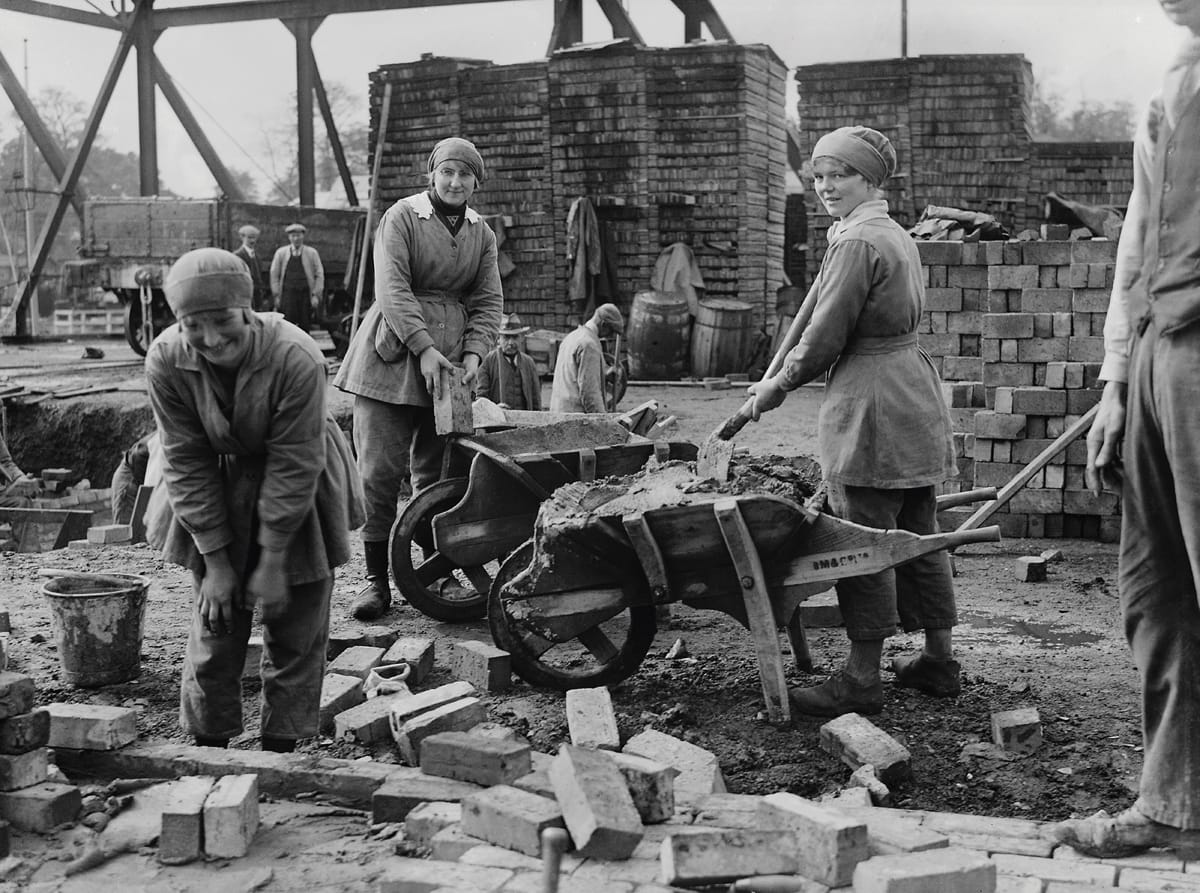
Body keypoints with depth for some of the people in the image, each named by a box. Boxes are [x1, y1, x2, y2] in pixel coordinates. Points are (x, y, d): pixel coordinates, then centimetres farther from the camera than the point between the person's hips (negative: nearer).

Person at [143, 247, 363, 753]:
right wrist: (215, 560, -16)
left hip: (298, 496, -2)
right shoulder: (166, 361, -23)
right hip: (218, 492, 2)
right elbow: (187, 464, -16)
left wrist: (273, 559, -20)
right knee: (214, 629, 7)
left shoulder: (295, 358, -33)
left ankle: (279, 750, 19)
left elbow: (294, 465, -25)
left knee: (295, 634, 5)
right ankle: (207, 749, 22)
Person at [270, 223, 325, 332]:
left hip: (306, 294, 1)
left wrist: (316, 295, -2)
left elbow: (319, 275, 6)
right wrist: (277, 295, 2)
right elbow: (274, 275, 9)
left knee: (305, 327, 0)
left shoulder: (312, 253, 8)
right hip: (287, 293, -1)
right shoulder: (281, 253, 8)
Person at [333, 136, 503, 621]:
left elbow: (488, 302, 11)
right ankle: (376, 580, 1)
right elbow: (392, 288, -12)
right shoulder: (401, 217, -2)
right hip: (394, 354, -4)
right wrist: (424, 347, -21)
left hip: (449, 363, 4)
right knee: (379, 470, -6)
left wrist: (473, 353, -6)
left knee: (436, 474, 6)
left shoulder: (482, 233, 14)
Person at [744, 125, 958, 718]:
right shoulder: (899, 238, 18)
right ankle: (939, 660, 22)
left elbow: (825, 338, -15)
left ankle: (862, 679, 1)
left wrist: (778, 385, -1)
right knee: (918, 535, 14)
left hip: (869, 408, -10)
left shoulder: (856, 243, -14)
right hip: (916, 397, 10)